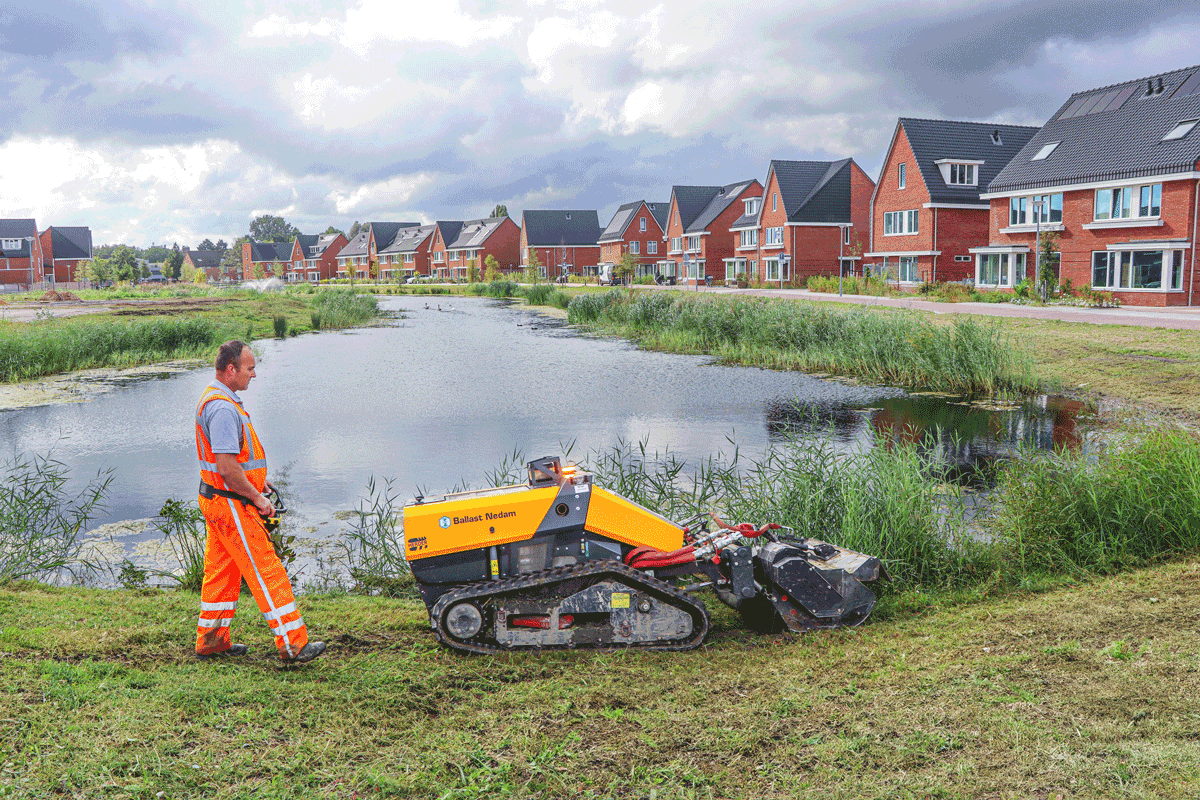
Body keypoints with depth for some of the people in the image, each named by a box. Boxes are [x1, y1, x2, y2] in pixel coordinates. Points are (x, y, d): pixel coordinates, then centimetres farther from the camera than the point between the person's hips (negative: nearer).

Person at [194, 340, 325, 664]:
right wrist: (257, 497, -17)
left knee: (221, 571, 17)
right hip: (231, 504, -11)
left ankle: (210, 641, 27)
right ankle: (293, 645, -2)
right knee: (266, 571, -6)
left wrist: (254, 480, 21)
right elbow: (227, 468, -27)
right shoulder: (223, 408, -23)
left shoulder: (213, 398, 12)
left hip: (218, 500, 11)